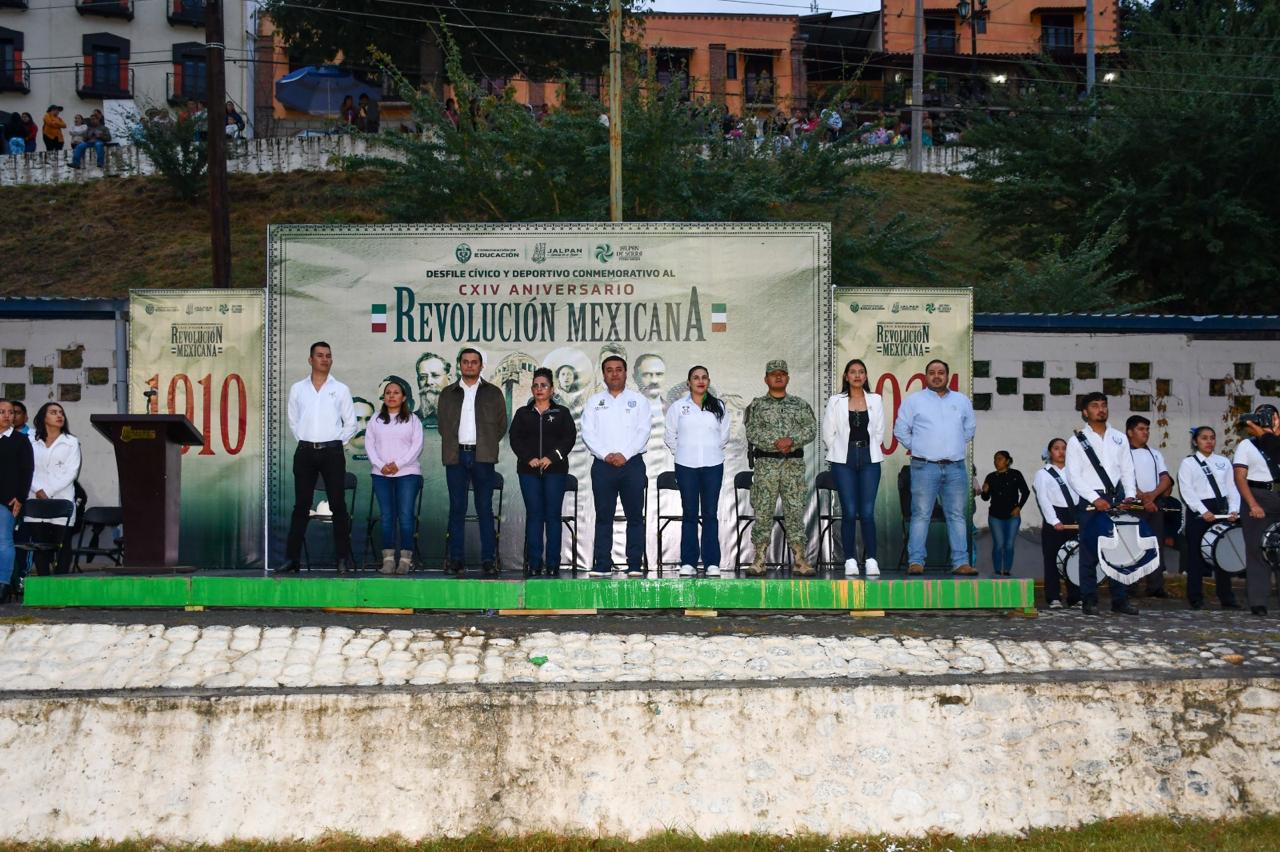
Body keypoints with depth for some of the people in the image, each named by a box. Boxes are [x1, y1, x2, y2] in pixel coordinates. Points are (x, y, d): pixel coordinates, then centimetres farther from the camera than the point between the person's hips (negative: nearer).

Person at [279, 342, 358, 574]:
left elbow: (350, 424, 7)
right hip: (305, 451, 1)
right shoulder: (298, 389, 9)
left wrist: (335, 442, 0)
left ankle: (343, 557, 1)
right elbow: (293, 421, 14)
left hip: (332, 452, -1)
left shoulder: (340, 389, 5)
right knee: (301, 506, 1)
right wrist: (304, 441, 5)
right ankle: (291, 559, 1)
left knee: (338, 505, -2)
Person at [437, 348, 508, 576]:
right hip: (456, 456, 1)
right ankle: (456, 559, 2)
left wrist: (487, 445, 4)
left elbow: (502, 425, 10)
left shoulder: (493, 393, 10)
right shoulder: (448, 394, 14)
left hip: (482, 457, -1)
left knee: (484, 508, -2)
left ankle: (488, 559, -1)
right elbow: (441, 424, 14)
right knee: (457, 508, 0)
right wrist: (453, 445, 5)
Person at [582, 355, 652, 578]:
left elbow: (643, 431, -1)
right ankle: (602, 564, 2)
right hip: (603, 465, 1)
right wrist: (606, 455, -11)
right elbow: (588, 432, 3)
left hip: (632, 463, -1)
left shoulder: (638, 400, 9)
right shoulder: (594, 401, 13)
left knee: (635, 516, -1)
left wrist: (625, 454, -13)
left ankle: (635, 564, 1)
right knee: (603, 516, 0)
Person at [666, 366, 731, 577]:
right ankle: (688, 562, 5)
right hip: (686, 466, -1)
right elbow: (670, 435, 10)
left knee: (710, 514, 1)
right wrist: (682, 453, 10)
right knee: (689, 514, 1)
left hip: (713, 465, 1)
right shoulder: (678, 407, 3)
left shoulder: (718, 407, 6)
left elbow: (724, 436, 15)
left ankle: (712, 562, 3)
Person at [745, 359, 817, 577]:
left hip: (794, 463, 1)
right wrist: (776, 443, -14)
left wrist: (792, 440, -14)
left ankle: (800, 561, -1)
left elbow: (811, 429, 2)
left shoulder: (800, 405, 12)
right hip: (766, 463, -1)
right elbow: (752, 432, -4)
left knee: (795, 510, -1)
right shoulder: (757, 405, 7)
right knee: (763, 511, -2)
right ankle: (759, 561, 1)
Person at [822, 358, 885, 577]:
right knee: (849, 512, -4)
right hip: (844, 460, -1)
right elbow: (828, 433, 6)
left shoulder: (875, 400, 9)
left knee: (867, 512, -6)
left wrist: (866, 451, 8)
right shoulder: (836, 401, 5)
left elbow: (879, 432, 12)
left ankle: (871, 559, -2)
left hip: (869, 460, 1)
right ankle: (850, 560, 0)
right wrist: (840, 453, 7)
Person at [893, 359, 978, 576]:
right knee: (921, 515, -5)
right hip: (925, 467, -3)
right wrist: (915, 448, 5)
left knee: (957, 516, 2)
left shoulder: (962, 401, 15)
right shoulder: (914, 400, 5)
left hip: (956, 467, 3)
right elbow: (900, 430, 7)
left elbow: (970, 428, 25)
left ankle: (961, 562, 3)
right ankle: (916, 562, -4)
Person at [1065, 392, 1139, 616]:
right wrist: (1095, 499, -15)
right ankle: (1089, 600, 2)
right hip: (1091, 502, -3)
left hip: (1117, 499, 4)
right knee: (1090, 551, -3)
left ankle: (1120, 599, 7)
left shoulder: (1119, 438, 15)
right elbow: (1073, 477, -5)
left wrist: (1130, 497, -2)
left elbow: (1128, 471, 13)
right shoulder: (1077, 441, 2)